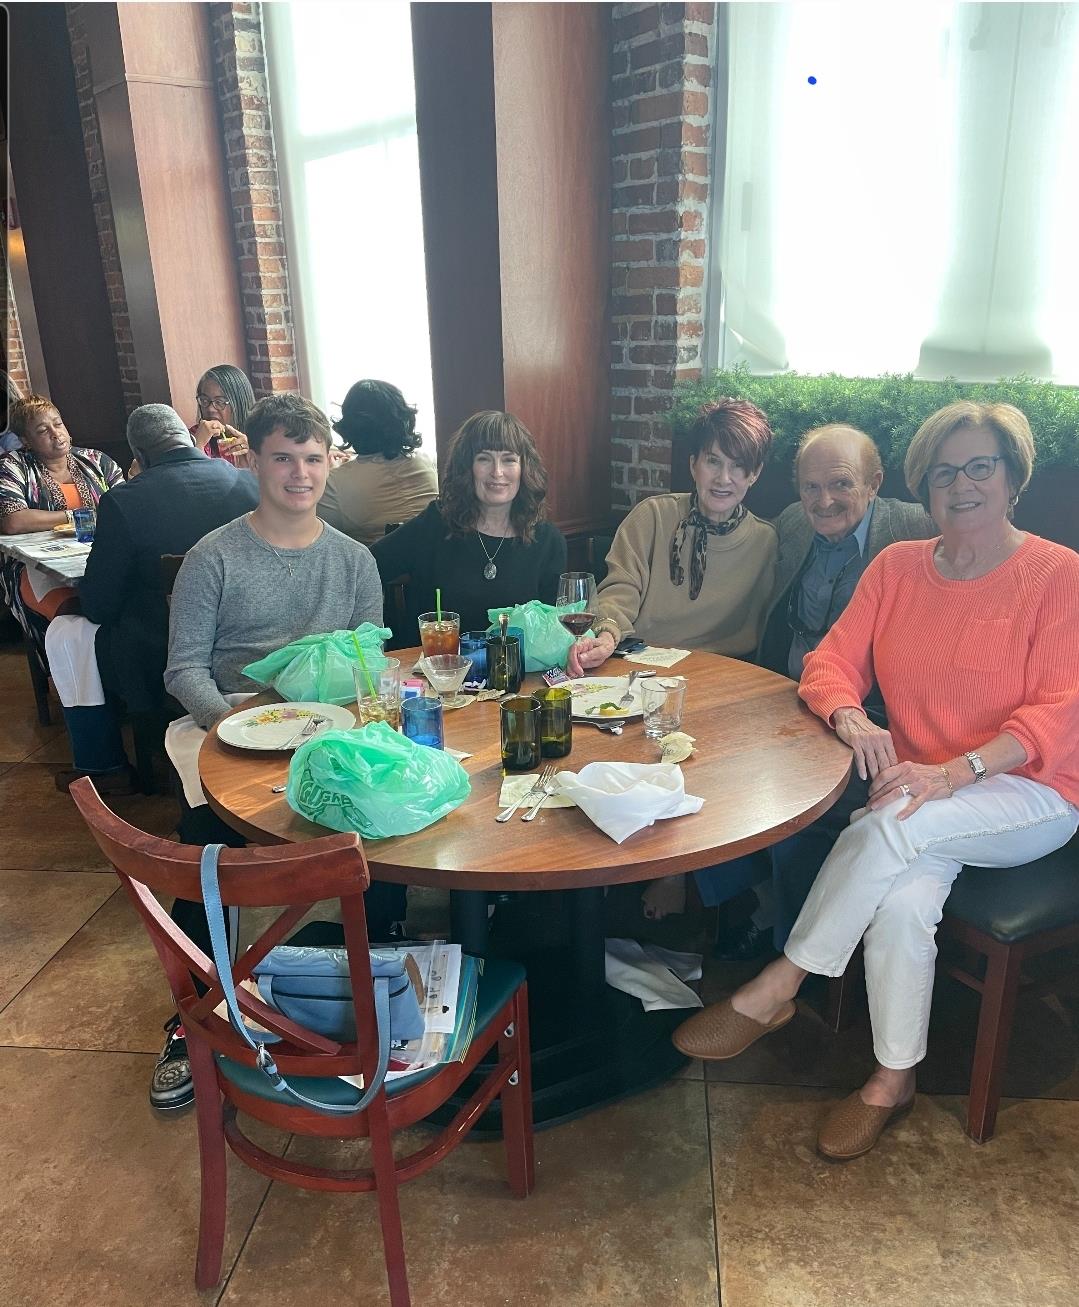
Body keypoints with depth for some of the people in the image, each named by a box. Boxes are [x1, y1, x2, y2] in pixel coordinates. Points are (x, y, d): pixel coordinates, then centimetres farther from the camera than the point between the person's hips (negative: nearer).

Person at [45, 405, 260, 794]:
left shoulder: (122, 502, -17)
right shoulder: (249, 481, -6)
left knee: (63, 633, 21)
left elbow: (99, 607, -9)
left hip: (160, 664, -6)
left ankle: (103, 767, 31)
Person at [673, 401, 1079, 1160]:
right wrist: (853, 719, -22)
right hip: (921, 792, 3)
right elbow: (832, 661, 2)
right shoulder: (898, 567, 6)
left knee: (896, 827, -33)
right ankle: (894, 1079, -7)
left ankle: (775, 991, -18)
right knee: (903, 898, -29)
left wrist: (955, 771, -28)